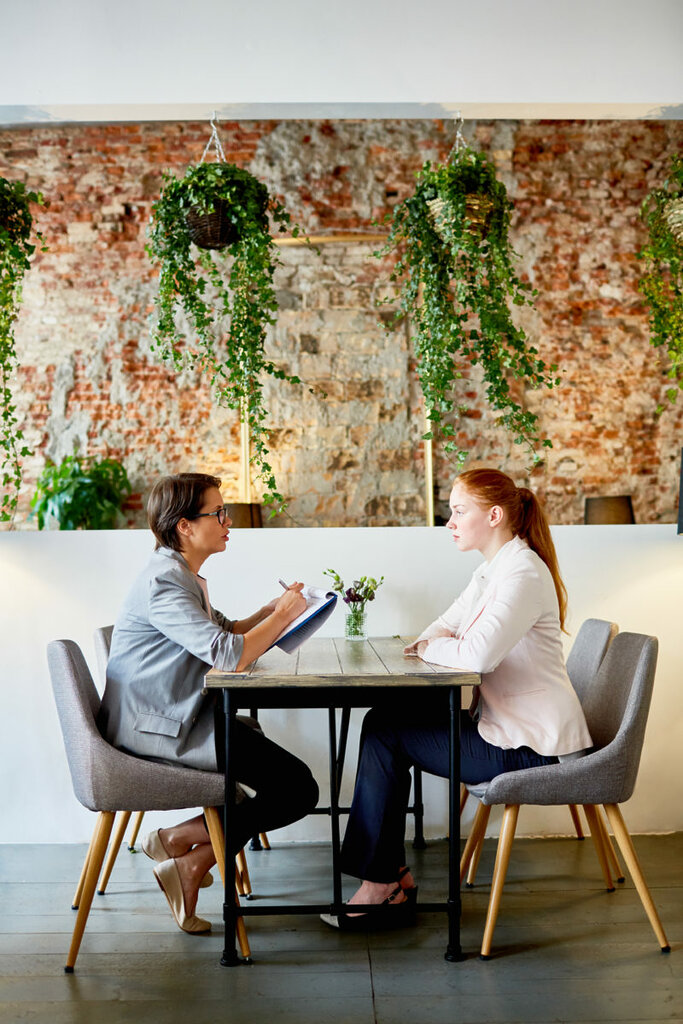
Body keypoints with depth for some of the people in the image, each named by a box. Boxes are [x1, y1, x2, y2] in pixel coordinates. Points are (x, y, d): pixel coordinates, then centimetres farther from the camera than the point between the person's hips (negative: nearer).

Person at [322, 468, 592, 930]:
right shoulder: (493, 570, 13)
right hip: (502, 724, 10)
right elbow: (440, 631, 16)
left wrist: (433, 647, -10)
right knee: (382, 721, 4)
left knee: (385, 734, -9)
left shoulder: (523, 574, -19)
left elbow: (478, 654, -31)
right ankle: (391, 880, 7)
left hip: (528, 747, -10)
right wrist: (434, 642, -8)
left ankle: (382, 884, 4)